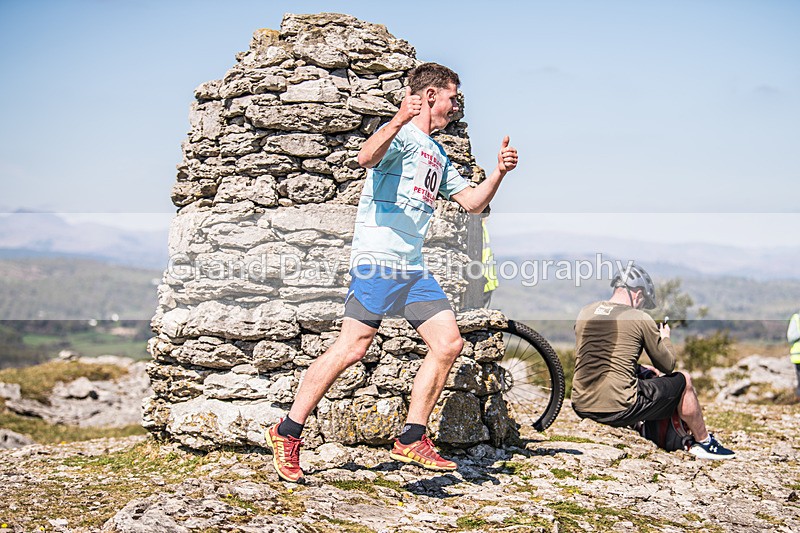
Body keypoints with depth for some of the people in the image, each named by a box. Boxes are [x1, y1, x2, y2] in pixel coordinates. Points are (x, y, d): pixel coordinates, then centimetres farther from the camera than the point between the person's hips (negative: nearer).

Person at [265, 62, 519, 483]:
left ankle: (411, 440, 6)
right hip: (378, 259, -9)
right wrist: (399, 121, -42)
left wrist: (499, 172, 12)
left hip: (413, 267, 9)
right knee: (352, 348, -13)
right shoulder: (400, 135, -3)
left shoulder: (437, 153, 26)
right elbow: (367, 157, -26)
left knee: (448, 343, -1)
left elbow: (472, 202, 29)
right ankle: (287, 432, -2)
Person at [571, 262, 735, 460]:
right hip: (618, 410, -6)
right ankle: (704, 443, 32)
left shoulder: (585, 312, 11)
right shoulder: (640, 319, -5)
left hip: (582, 407, 6)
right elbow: (668, 365, 6)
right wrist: (665, 338, 25)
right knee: (683, 380, 16)